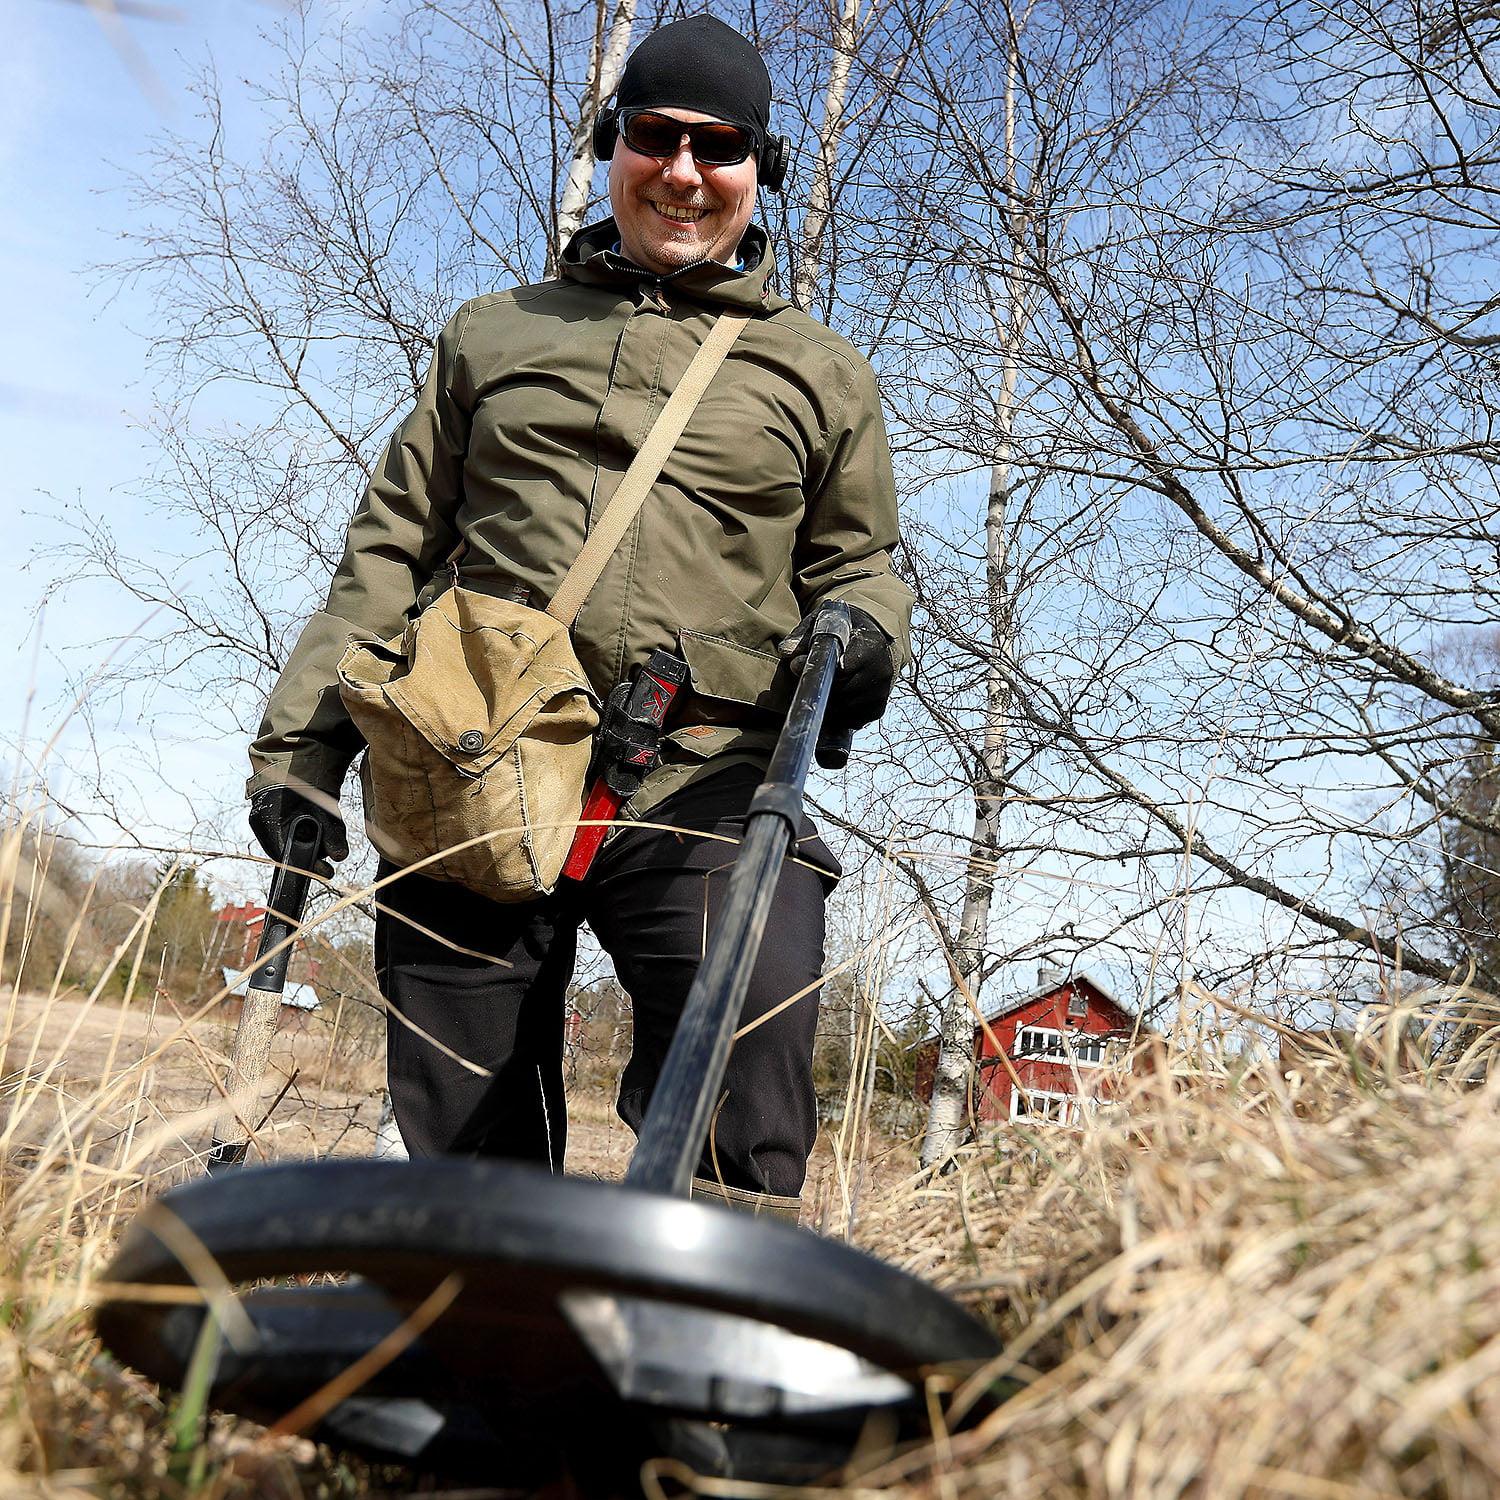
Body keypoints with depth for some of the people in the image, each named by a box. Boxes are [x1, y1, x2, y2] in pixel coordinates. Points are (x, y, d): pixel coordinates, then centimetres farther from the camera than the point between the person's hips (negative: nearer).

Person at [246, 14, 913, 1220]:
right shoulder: (493, 334, 21)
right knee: (461, 1145, 2)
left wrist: (863, 635, -4)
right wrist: (302, 748, 9)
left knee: (750, 1043, -26)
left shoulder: (819, 374, 19)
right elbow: (391, 549, 18)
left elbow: (857, 563, 22)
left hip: (708, 781, -1)